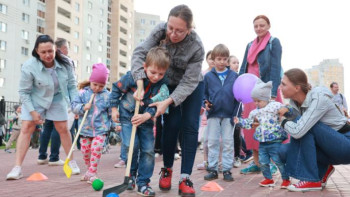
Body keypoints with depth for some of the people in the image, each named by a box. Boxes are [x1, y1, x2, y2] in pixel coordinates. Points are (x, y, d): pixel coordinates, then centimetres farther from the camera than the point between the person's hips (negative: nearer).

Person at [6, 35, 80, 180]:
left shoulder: (64, 64, -21)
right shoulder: (29, 67, -29)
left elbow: (71, 86, -8)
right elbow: (24, 92, -17)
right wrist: (33, 112, -19)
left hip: (57, 99, 2)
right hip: (34, 100, -2)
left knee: (63, 129, 5)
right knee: (26, 128, -9)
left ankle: (72, 162, 21)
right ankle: (17, 168, -7)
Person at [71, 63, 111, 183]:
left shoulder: (107, 95, 0)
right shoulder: (83, 93, 1)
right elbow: (74, 106, -2)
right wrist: (83, 107, -20)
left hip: (101, 129, -2)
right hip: (85, 128, 2)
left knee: (96, 149, -16)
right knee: (85, 151, 11)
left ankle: (92, 173, -3)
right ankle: (89, 169, 33)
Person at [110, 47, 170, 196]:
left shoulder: (162, 85, -13)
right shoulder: (133, 77, -20)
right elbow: (116, 89, -5)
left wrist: (146, 116, -35)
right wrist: (114, 108, -3)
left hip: (145, 119, 3)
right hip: (127, 116, -2)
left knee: (148, 150, -3)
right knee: (132, 145, -16)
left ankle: (143, 183, 10)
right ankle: (131, 174, 12)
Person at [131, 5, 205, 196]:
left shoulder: (197, 47, -33)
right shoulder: (161, 30, -27)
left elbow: (189, 82, -30)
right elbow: (140, 53, -27)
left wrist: (168, 102, -41)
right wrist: (140, 84, -39)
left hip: (192, 86, -1)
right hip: (169, 84, 2)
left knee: (190, 126, -8)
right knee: (172, 124, -6)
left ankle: (185, 178, -4)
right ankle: (167, 169, 14)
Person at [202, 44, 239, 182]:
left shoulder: (233, 76, 2)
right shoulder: (208, 76, 2)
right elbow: (204, 93, 9)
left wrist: (236, 113, -4)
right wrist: (205, 103, -10)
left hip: (229, 114, 0)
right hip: (213, 114, 1)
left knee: (228, 143, 6)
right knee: (212, 142, 6)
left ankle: (227, 170, 15)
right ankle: (213, 169, 16)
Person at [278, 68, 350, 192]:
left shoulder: (318, 98, -26)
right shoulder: (295, 101, -3)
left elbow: (297, 131, -35)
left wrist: (284, 122, -16)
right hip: (327, 146, 7)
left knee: (303, 126, -28)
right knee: (284, 151, -12)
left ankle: (312, 180, -19)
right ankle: (323, 169, 8)